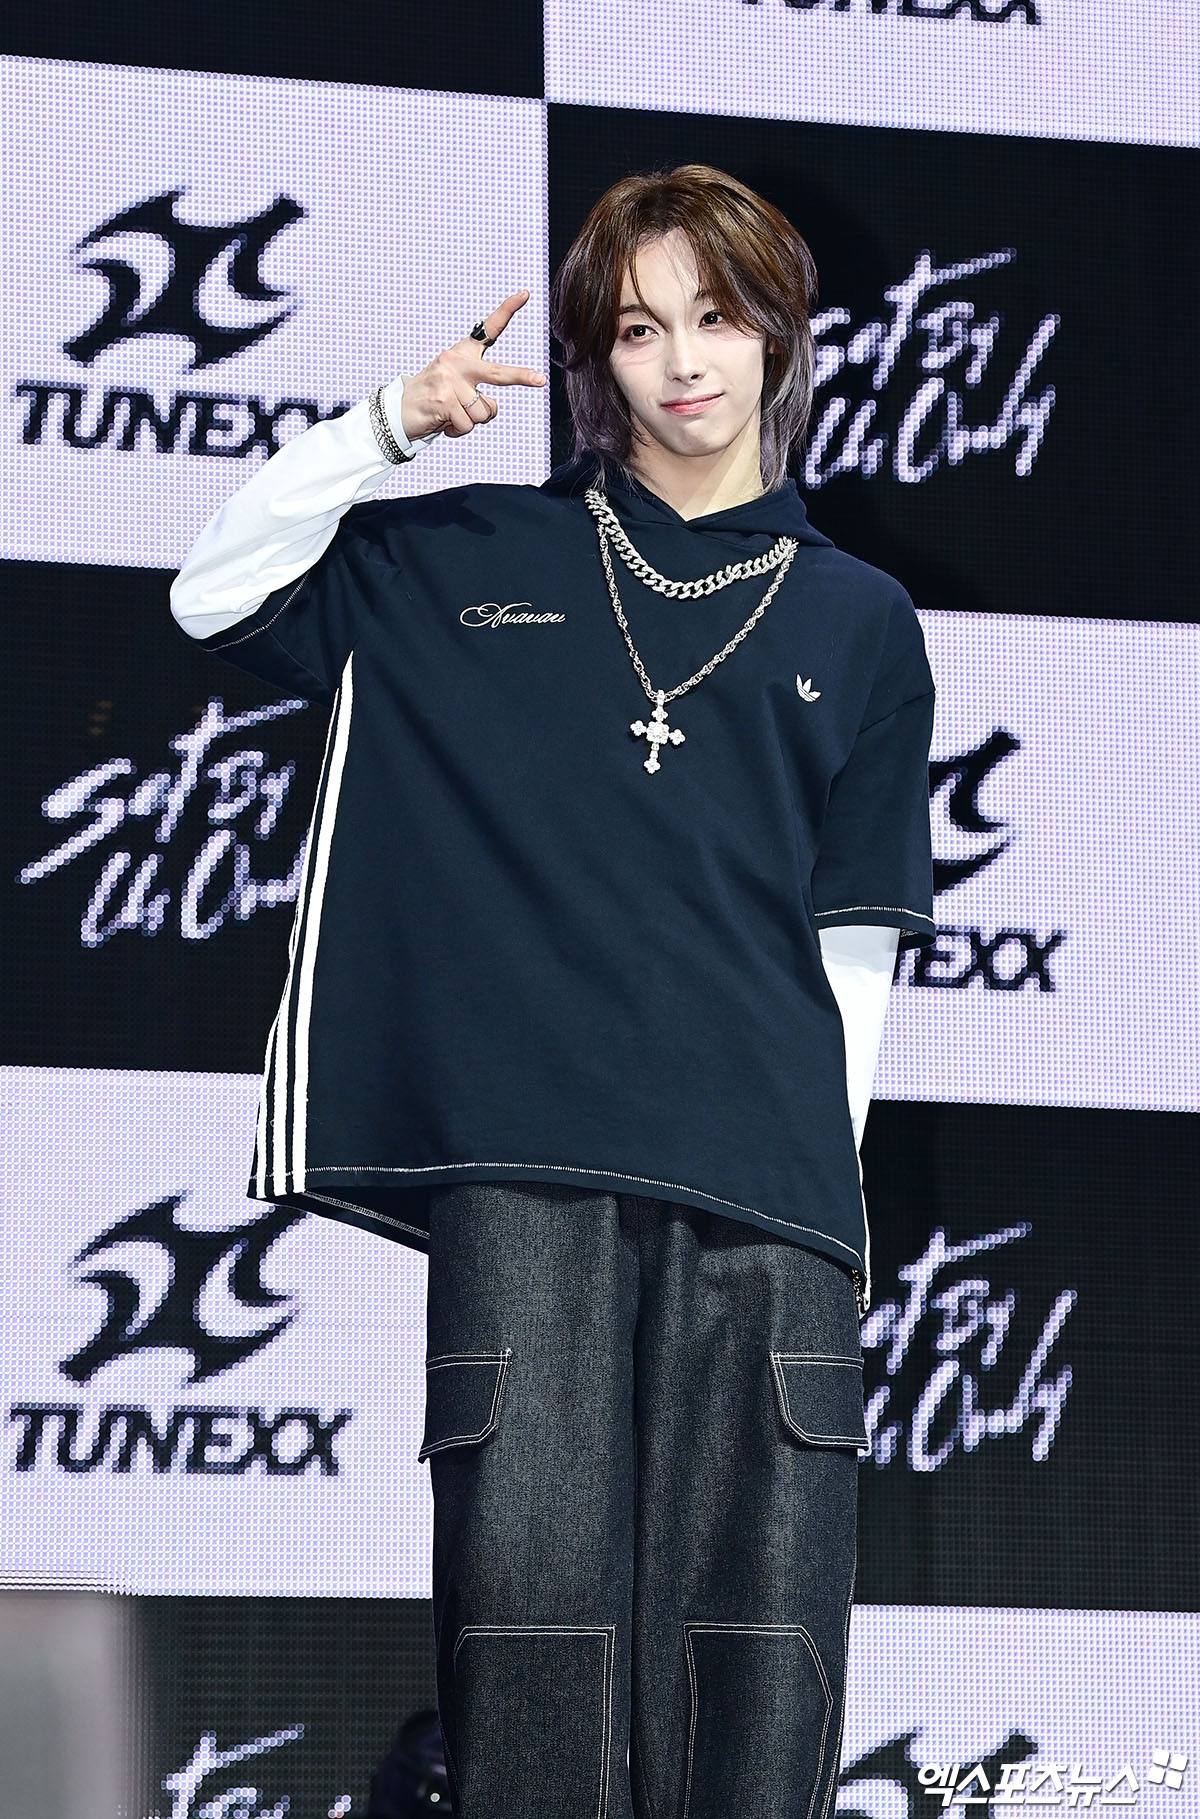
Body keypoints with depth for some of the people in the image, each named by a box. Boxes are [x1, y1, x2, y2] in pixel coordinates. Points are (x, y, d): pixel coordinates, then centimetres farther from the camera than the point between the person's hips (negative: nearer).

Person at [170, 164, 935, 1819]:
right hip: (526, 1170, 0)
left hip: (763, 1186, 0)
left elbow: (857, 940, 12)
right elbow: (219, 600, 14)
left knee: (758, 1640, -7)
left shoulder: (857, 624, 16)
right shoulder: (477, 563, 17)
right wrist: (388, 427, 4)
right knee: (536, 1584, -10)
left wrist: (825, 1172, 3)